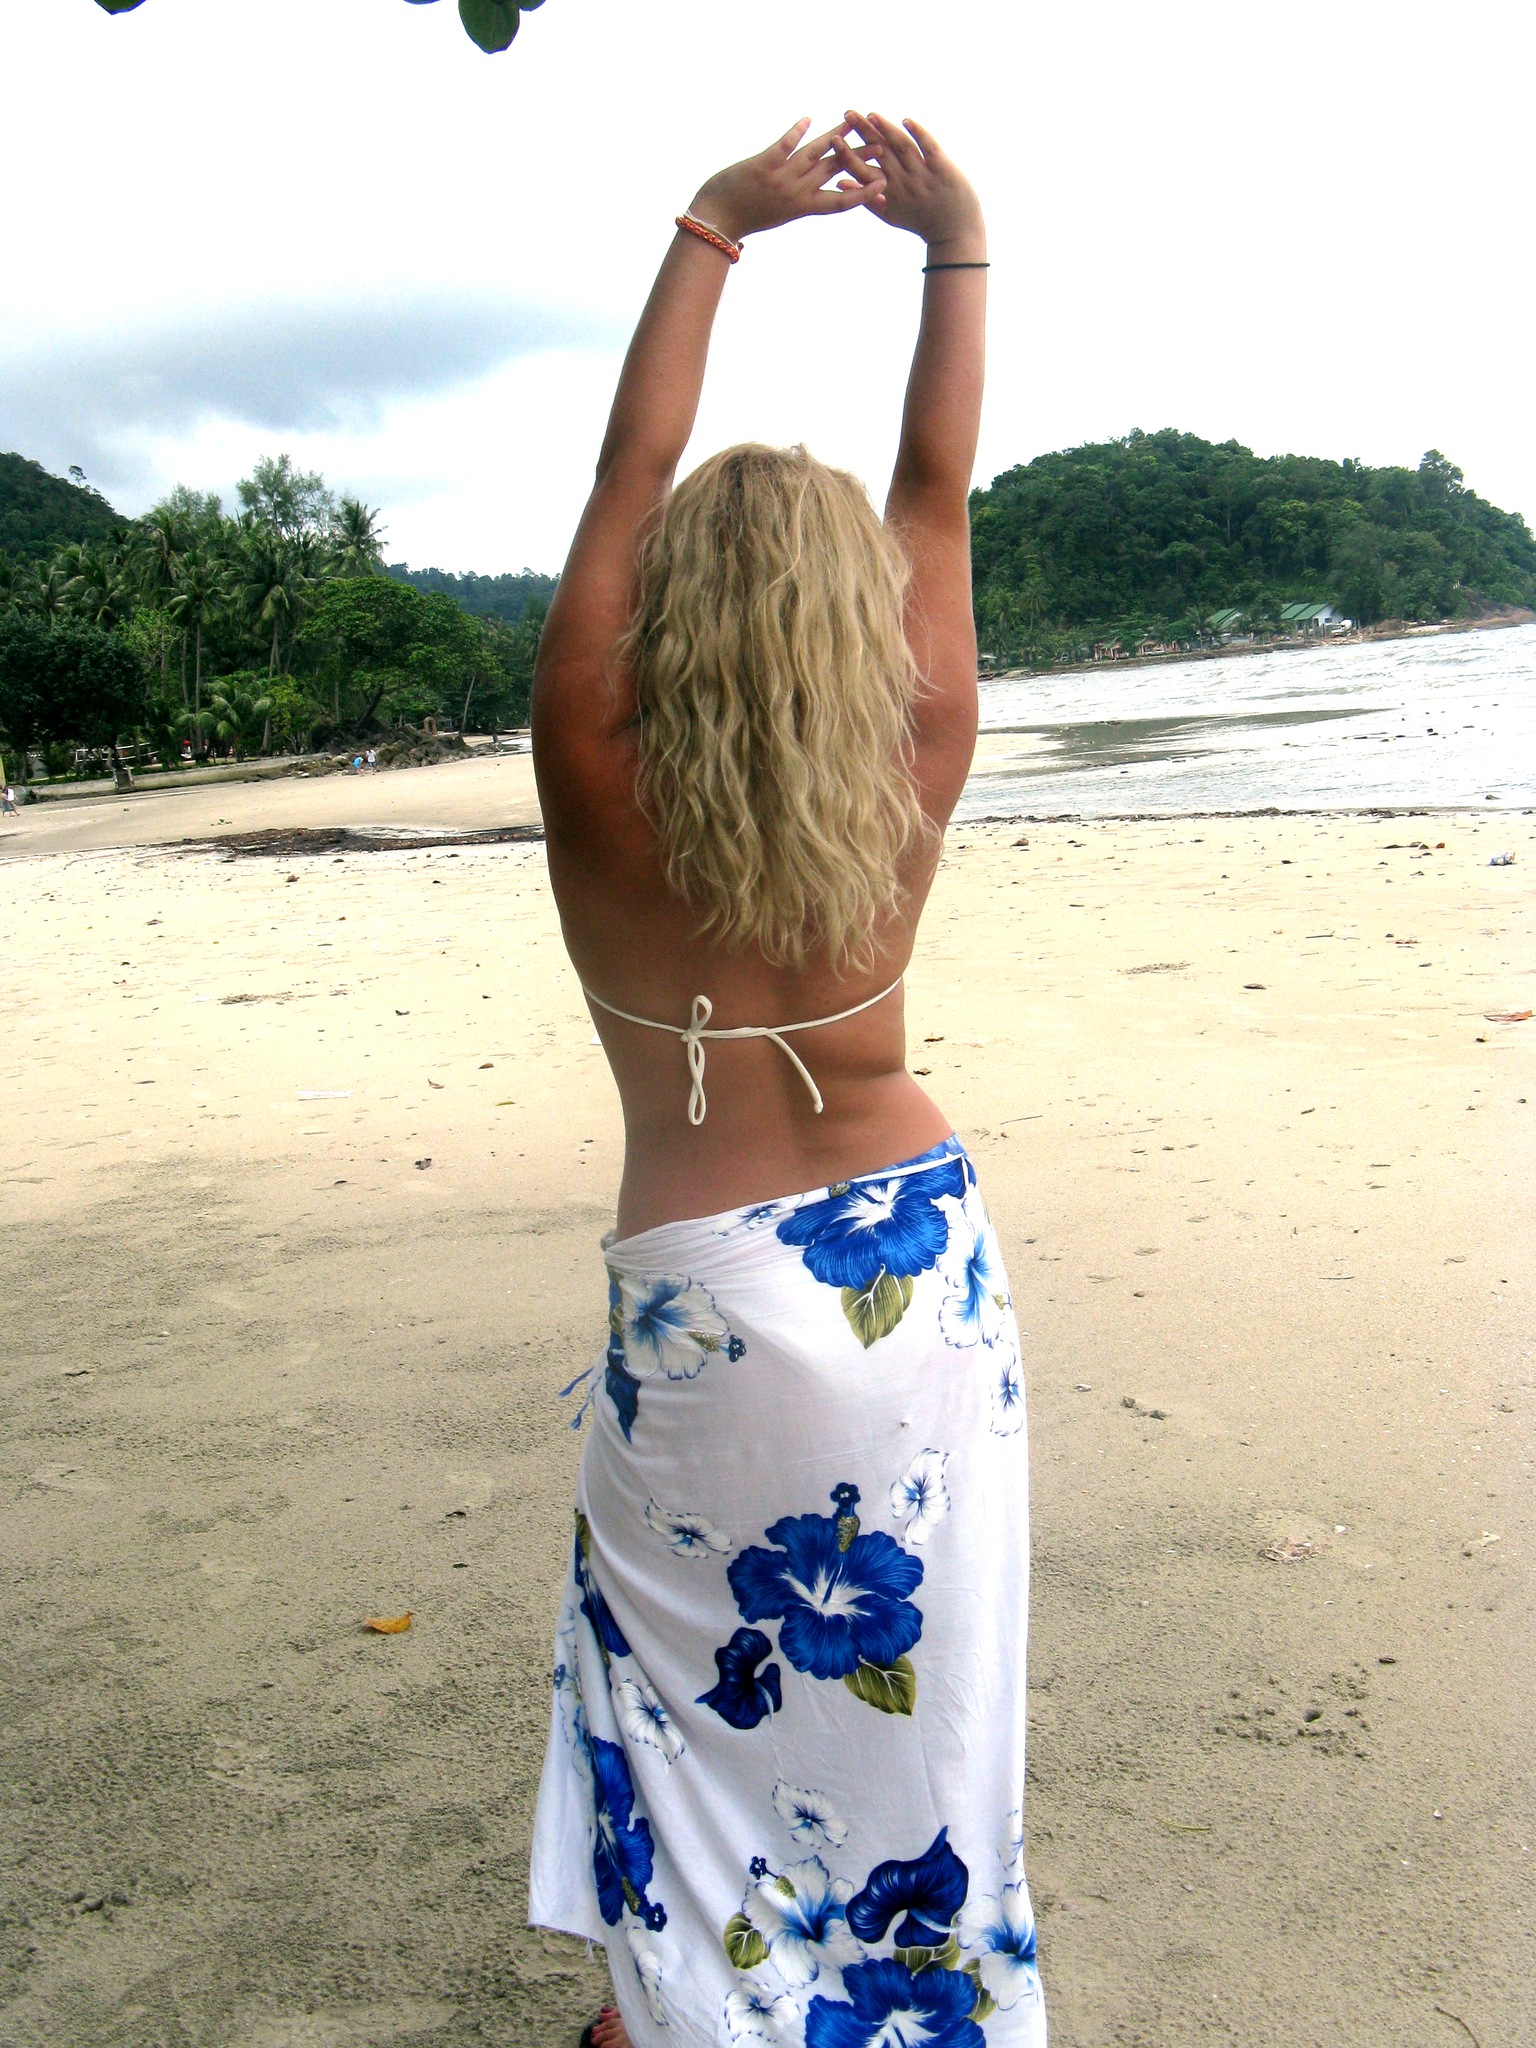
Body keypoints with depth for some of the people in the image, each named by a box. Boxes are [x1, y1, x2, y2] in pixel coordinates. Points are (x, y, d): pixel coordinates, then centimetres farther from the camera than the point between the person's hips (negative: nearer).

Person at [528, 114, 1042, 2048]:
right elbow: (940, 493, -1)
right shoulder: (908, 786, -10)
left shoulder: (601, 795, -15)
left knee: (689, 1659, 18)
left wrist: (711, 226, -3)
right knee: (906, 1665, 18)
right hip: (922, 1264, 3)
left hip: (706, 1296, -2)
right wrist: (958, 243, 4)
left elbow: (627, 476, -9)